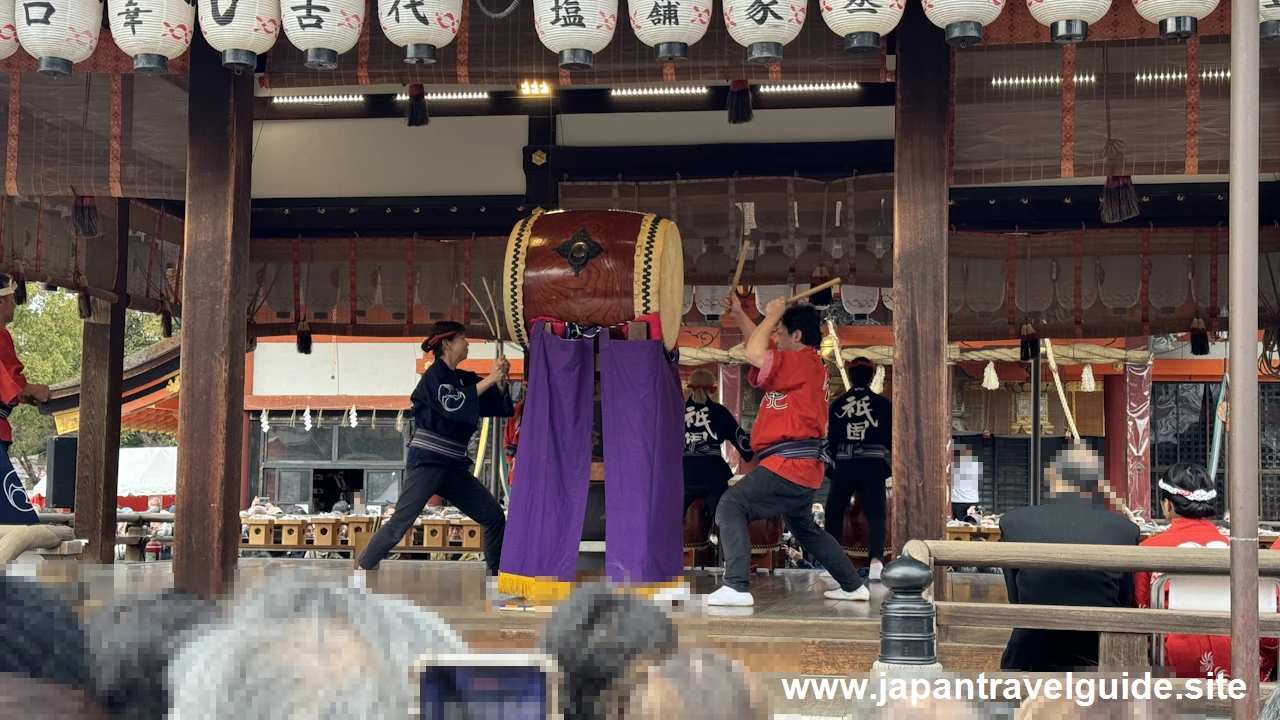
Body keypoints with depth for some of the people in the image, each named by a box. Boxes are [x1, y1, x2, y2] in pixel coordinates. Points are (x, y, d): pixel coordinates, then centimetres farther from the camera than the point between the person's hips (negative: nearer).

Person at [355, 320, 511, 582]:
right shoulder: (434, 376, -8)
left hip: (453, 467, 8)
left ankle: (496, 576, 16)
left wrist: (500, 381, -9)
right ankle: (361, 571, -10)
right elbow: (452, 405, -25)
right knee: (401, 521, -16)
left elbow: (499, 406, 9)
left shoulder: (464, 379, 13)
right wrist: (489, 380, -23)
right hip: (427, 463, -8)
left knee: (494, 516, 6)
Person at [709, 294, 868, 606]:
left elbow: (755, 353, -21)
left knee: (731, 505, -17)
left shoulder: (802, 362, -13)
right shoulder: (806, 363, 17)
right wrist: (738, 314, 24)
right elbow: (764, 349, 29)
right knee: (805, 528, 28)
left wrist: (771, 316, -7)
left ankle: (737, 587, -27)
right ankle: (853, 585, 35)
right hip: (804, 467, 11)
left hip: (789, 465, -11)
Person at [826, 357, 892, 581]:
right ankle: (876, 561, -21)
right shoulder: (883, 404, 2)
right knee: (876, 514, -3)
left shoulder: (838, 404, 4)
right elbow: (892, 438, 7)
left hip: (844, 466, 1)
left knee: (834, 513, 17)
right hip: (872, 466, -1)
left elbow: (831, 439, 6)